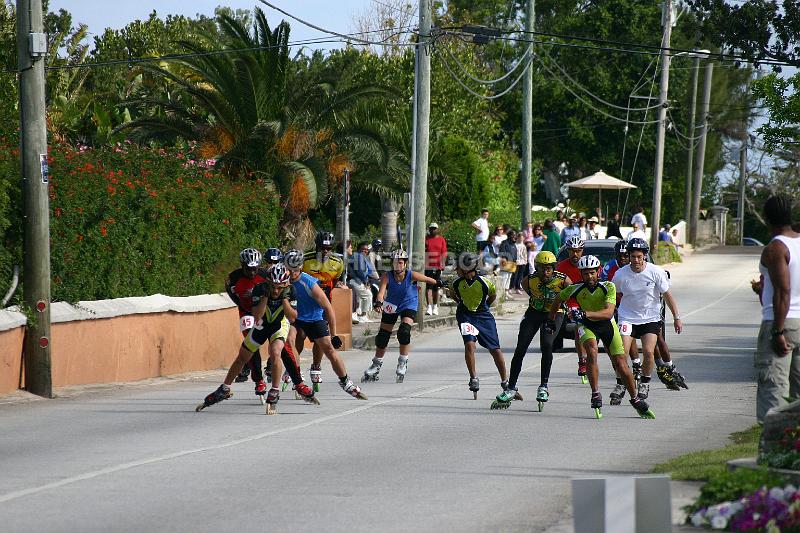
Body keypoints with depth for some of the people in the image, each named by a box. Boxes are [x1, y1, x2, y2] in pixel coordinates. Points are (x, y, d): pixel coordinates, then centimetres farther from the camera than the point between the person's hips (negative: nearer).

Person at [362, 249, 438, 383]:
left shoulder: (412, 275, -24)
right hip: (391, 307, 2)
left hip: (409, 306, -2)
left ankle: (403, 363, -4)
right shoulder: (387, 276, -23)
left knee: (404, 332, -24)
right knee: (382, 337, 6)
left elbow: (428, 280, -7)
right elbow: (381, 291, -35)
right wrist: (379, 302, -55)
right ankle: (376, 366, 26)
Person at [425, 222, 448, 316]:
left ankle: (435, 306, 22)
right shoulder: (425, 239, 6)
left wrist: (443, 265, -6)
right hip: (428, 267, -1)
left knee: (436, 288, 10)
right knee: (428, 287, -9)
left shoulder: (441, 240, 6)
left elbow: (444, 254, 4)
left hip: (438, 267, 1)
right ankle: (429, 307, -15)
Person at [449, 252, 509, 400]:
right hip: (465, 315, 1)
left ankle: (505, 382, 15)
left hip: (483, 316, 0)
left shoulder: (484, 283, -19)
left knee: (495, 349, 2)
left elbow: (493, 295, 4)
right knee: (469, 344, -21)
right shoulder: (457, 283, -13)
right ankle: (473, 378, -10)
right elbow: (452, 294, 11)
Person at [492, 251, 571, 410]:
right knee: (520, 349, -5)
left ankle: (544, 386, -13)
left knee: (546, 345, -25)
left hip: (554, 314, -2)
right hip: (534, 312, 2)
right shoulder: (529, 280, -18)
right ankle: (511, 389, 5)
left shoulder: (563, 281, -24)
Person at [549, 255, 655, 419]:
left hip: (607, 324, 0)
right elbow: (558, 300, 2)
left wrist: (586, 314, -47)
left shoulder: (608, 287, -23)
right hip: (587, 325, 0)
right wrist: (551, 321, 10)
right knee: (592, 351, -31)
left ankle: (635, 399, 15)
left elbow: (609, 312, -35)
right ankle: (595, 394, -22)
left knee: (620, 363, -5)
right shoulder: (575, 289, -18)